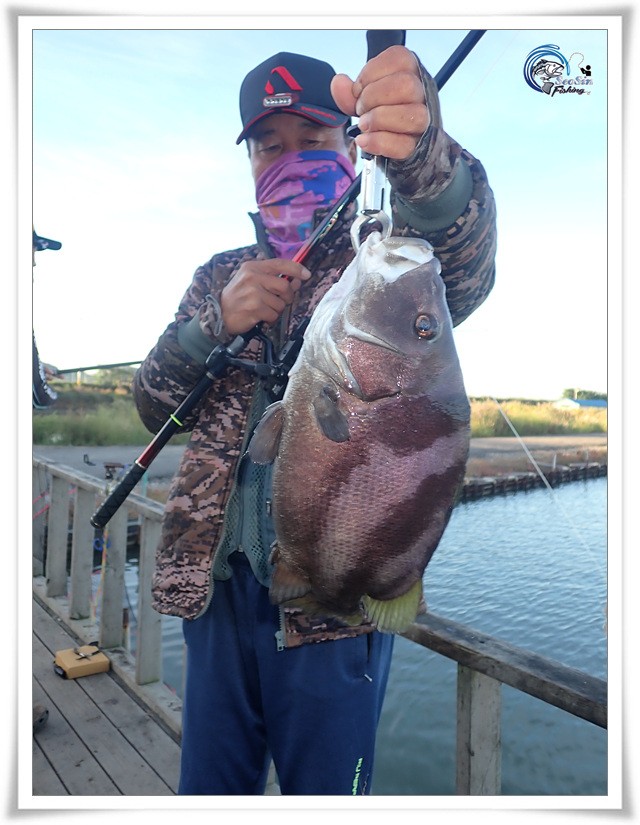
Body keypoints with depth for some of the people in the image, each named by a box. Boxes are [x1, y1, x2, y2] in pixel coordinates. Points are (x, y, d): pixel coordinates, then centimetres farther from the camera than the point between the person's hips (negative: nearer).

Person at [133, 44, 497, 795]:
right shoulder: (222, 275, 12)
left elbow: (465, 268, -25)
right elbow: (153, 407, 5)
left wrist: (425, 159, -47)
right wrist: (217, 321, -14)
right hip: (220, 581, 5)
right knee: (209, 787, 20)